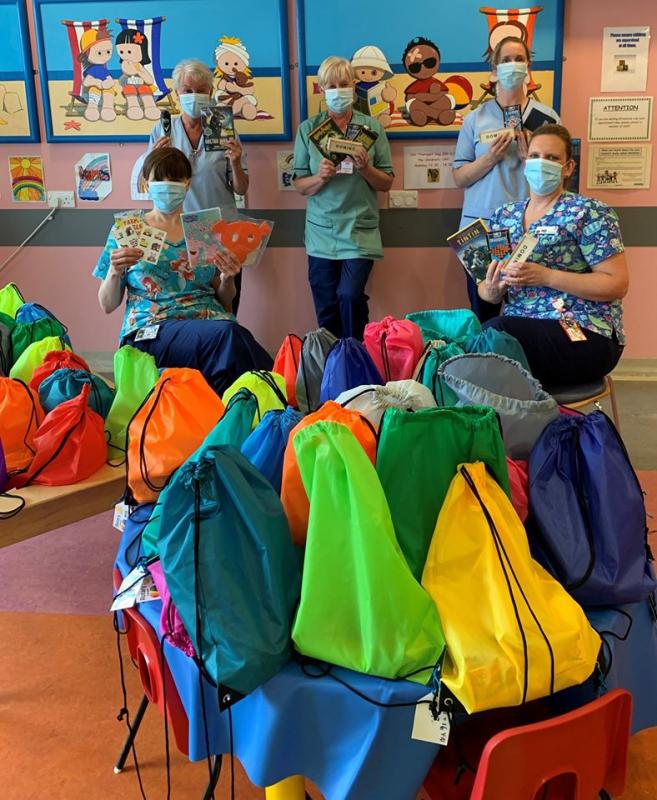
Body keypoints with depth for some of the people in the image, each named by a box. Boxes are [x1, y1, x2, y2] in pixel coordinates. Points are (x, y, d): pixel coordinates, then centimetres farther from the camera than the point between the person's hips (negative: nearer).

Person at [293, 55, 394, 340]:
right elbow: (299, 185, 5)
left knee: (350, 296, -15)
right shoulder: (308, 129, 5)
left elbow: (386, 183, 5)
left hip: (360, 229, -1)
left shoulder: (371, 126, 3)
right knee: (326, 310, 4)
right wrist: (320, 178, -15)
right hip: (322, 231, 2)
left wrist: (365, 169, -14)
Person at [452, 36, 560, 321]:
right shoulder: (476, 118, 8)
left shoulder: (547, 117, 6)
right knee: (482, 313, 6)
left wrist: (530, 157, -10)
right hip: (480, 226, 1)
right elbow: (459, 178, 5)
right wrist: (490, 158, -11)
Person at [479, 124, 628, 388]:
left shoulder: (589, 213, -3)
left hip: (584, 335, -4)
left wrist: (546, 277, -19)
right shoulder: (503, 216, 14)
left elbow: (617, 284, -9)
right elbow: (487, 289, 16)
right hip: (520, 328, 5)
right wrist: (492, 289, -9)